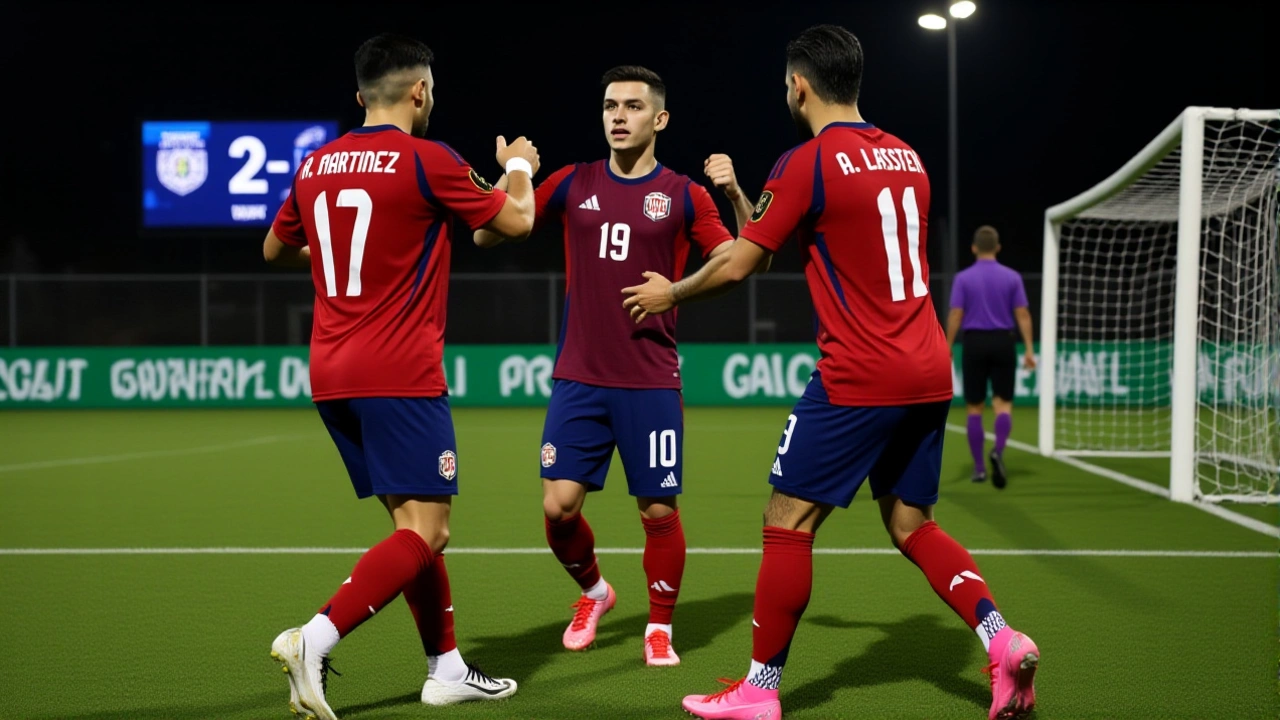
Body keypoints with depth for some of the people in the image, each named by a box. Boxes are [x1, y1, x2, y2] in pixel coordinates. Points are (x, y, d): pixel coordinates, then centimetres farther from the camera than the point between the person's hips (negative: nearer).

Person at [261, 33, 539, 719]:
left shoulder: (316, 166, 9)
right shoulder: (425, 160, -9)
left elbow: (275, 249, 26)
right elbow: (516, 220, 3)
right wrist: (519, 167, 24)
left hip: (330, 373, 8)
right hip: (400, 374, -8)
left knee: (414, 522, 16)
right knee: (424, 531, -7)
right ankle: (316, 637, -21)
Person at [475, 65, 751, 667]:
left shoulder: (683, 195, 1)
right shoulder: (573, 183, 6)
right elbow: (487, 236, 8)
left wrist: (737, 196, -18)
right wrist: (510, 176, -9)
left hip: (651, 382, -2)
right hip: (578, 379, 2)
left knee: (658, 510, -1)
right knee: (558, 505, -3)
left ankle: (659, 627, 20)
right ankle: (592, 592, 26)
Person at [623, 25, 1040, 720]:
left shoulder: (808, 163, -9)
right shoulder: (907, 156, 12)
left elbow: (736, 265, -4)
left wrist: (669, 293, 16)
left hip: (857, 377, -7)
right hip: (929, 372, 7)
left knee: (787, 524, 2)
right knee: (911, 526, 16)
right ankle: (1002, 641, -2)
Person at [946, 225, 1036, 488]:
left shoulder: (963, 278, -1)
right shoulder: (1012, 277, 2)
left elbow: (955, 316, -5)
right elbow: (1022, 314, -2)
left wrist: (948, 348, 1)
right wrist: (1029, 349, 0)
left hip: (975, 343, 0)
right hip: (1003, 343, 1)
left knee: (975, 407, 8)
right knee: (1003, 403, 4)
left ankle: (979, 467, 9)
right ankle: (998, 451, -23)